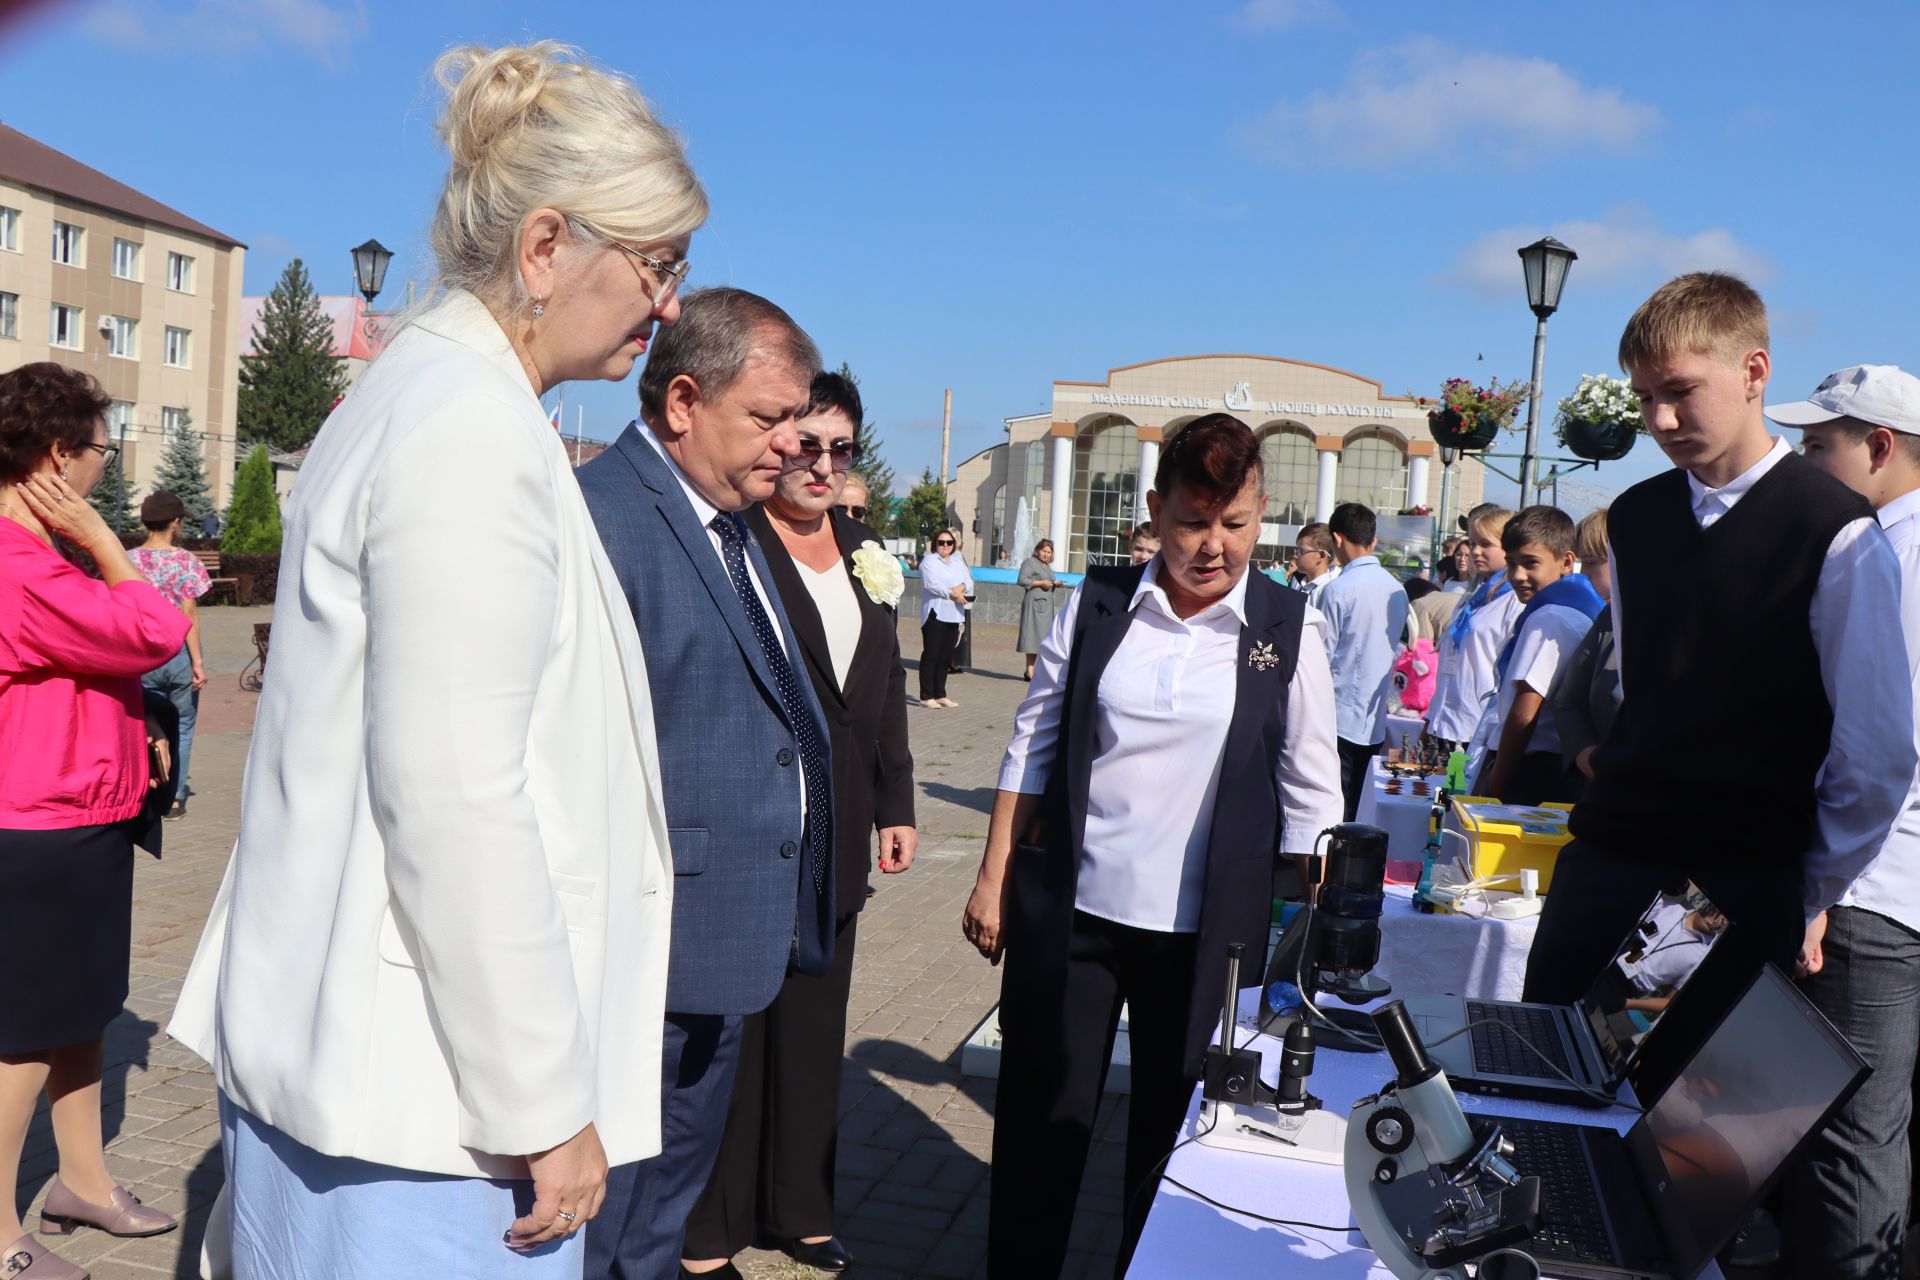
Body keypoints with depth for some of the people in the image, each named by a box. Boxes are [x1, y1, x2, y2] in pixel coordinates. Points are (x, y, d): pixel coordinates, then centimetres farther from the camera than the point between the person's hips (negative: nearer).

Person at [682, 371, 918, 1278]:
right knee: (729, 1027, 6)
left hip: (835, 837, 7)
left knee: (813, 1025, 17)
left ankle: (798, 1207, 34)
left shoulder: (863, 551, 10)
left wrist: (896, 804, 12)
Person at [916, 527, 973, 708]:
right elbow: (932, 584, -14)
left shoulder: (958, 562, 20)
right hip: (935, 614, -6)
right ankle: (926, 696, -5)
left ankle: (940, 695, 15)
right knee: (931, 655, -6)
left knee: (945, 657, 9)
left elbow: (969, 582, 9)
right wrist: (952, 594, -14)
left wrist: (961, 587, -12)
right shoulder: (929, 561, -1)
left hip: (954, 616, 6)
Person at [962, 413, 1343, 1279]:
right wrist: (993, 879, 1)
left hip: (1202, 934, 0)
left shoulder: (1287, 629, -4)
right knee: (1039, 1118, 10)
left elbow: (1309, 794, -1)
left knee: (1171, 1129, 14)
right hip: (1069, 913, 1)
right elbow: (1030, 746, 2)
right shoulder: (1096, 605, -2)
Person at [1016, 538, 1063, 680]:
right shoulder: (1030, 562, -1)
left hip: (1047, 604, 8)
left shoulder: (1048, 566, 24)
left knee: (1043, 636, 4)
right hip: (1034, 602, -8)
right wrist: (1040, 583, -15)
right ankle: (1030, 671, -10)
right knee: (1033, 634, -10)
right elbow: (1022, 580, -11)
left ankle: (1032, 669, 5)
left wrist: (1055, 585, 9)